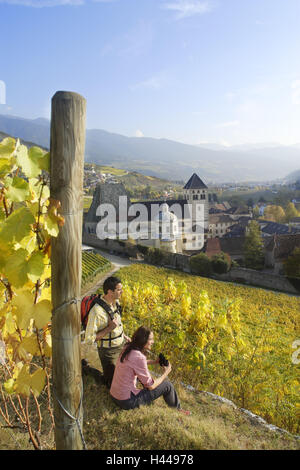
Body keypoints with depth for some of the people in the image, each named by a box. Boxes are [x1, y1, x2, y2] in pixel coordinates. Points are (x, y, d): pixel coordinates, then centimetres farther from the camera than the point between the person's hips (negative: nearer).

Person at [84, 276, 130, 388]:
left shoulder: (116, 302, -7)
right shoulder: (96, 311, -31)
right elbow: (89, 339, -27)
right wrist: (109, 328, -30)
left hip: (122, 345, 7)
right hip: (108, 351, -7)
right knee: (112, 384, 11)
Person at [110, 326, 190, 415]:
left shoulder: (128, 348, -2)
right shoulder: (139, 357, -26)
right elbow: (150, 386, -16)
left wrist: (154, 362, 13)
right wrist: (165, 373, 0)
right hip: (127, 402, -8)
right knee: (167, 385, 1)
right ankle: (176, 409, 27)